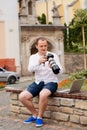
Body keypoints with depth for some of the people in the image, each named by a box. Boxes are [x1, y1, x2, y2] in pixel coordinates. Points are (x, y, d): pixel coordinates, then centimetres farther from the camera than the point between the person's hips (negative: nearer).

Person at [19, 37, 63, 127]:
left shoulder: (53, 56, -3)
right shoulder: (33, 57, 4)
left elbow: (60, 71, -12)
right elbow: (30, 69, -16)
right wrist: (38, 62, -36)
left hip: (51, 82, -4)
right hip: (38, 82, 4)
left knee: (43, 94, -36)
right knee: (22, 97, -15)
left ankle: (39, 117, -12)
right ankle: (35, 115, 7)